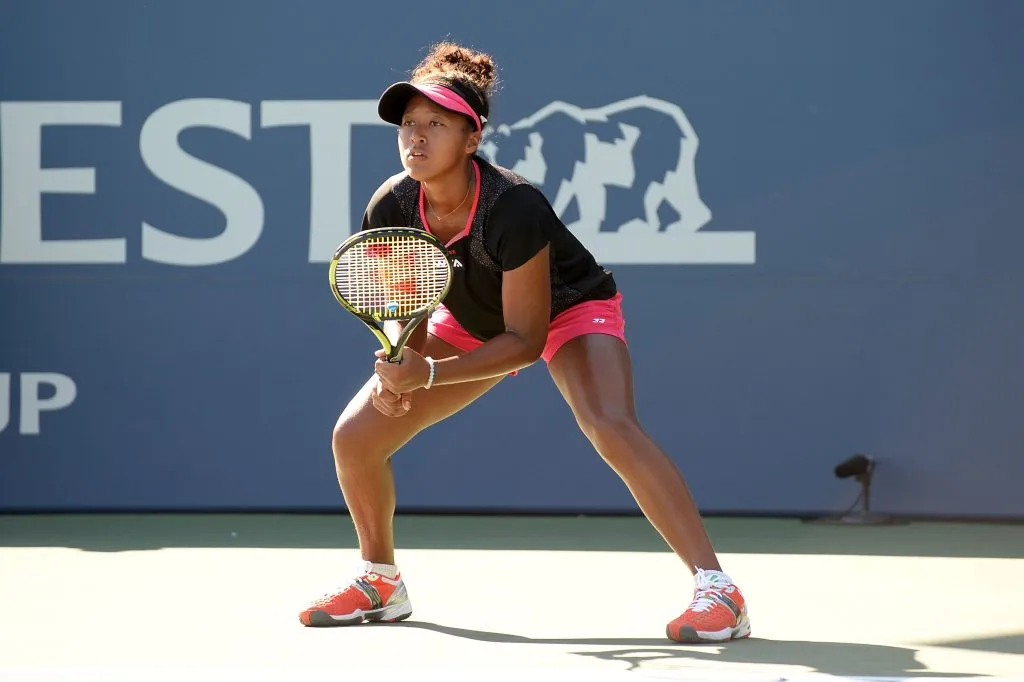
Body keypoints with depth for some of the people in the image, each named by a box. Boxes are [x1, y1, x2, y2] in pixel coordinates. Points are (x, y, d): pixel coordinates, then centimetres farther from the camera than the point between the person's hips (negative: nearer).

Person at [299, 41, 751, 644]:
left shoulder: (513, 209, -38)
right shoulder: (391, 209, -22)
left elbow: (524, 340, -31)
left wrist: (428, 375, -39)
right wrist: (397, 370, -28)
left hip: (569, 308, -6)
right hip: (472, 321, 6)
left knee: (612, 428, -34)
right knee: (355, 436, -3)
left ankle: (717, 589, -33)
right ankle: (381, 583, 24)